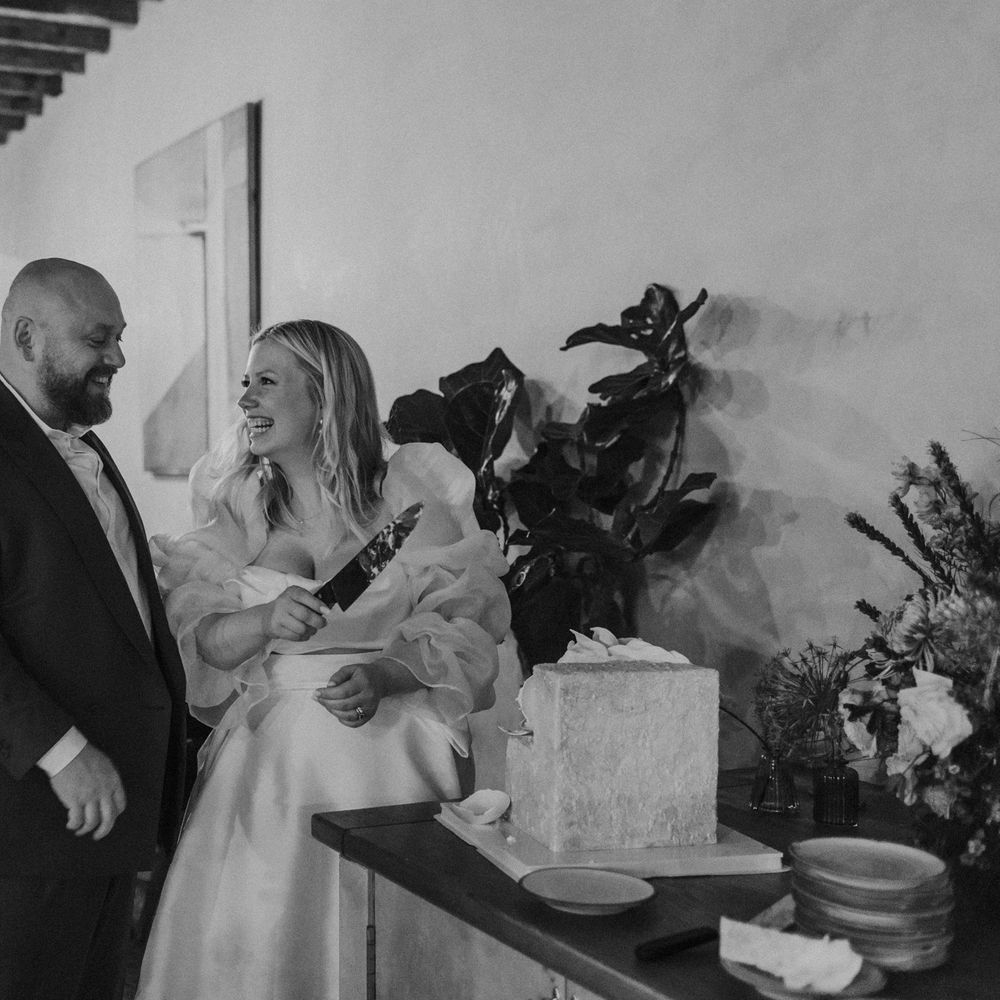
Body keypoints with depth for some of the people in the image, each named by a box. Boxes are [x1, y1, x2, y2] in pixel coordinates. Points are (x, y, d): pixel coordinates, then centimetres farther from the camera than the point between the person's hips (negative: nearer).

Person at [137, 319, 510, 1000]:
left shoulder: (410, 497, 1)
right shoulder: (236, 514, 10)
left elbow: (469, 628, -3)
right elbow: (194, 635, 1)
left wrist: (383, 676, -18)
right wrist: (265, 621, -18)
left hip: (391, 749, -2)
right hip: (272, 755, 2)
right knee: (249, 935, -2)